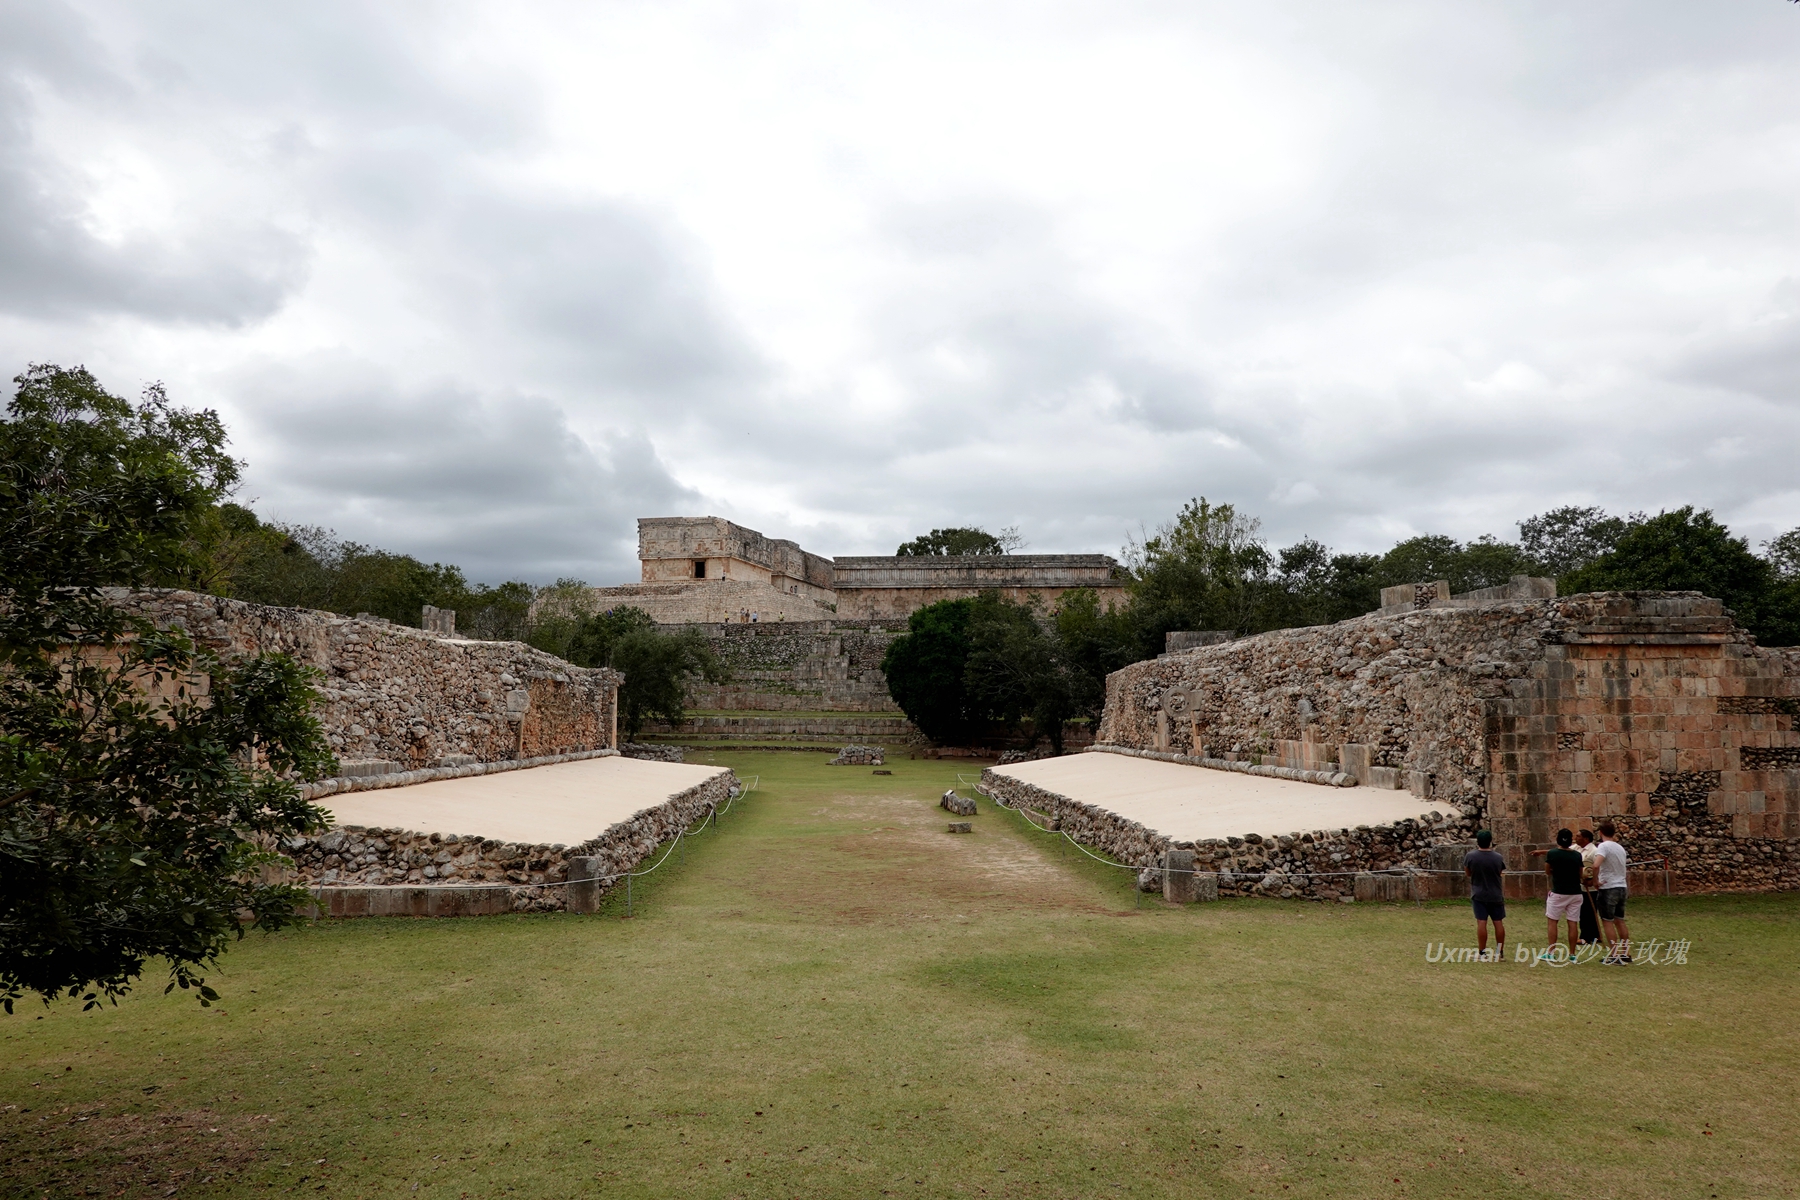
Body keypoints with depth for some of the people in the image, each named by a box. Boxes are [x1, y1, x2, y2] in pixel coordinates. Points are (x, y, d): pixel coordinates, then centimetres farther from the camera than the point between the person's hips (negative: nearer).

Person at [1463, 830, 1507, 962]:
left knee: (1481, 923, -2)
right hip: (1496, 895, 1)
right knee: (1498, 923, 10)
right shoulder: (1498, 858, -10)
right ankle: (1500, 953, 17)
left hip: (1478, 895, -1)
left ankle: (1482, 953, -1)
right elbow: (1500, 871, 10)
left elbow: (1468, 873, 2)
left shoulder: (1470, 856, -12)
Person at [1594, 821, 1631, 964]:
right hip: (1621, 887, 7)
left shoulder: (1604, 846, -15)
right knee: (1620, 921, 15)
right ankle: (1626, 955, 18)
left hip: (1608, 888, -7)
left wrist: (1596, 880, -16)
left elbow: (1596, 865, -29)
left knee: (1607, 922, 0)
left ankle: (1614, 957, 1)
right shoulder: (1620, 847, 10)